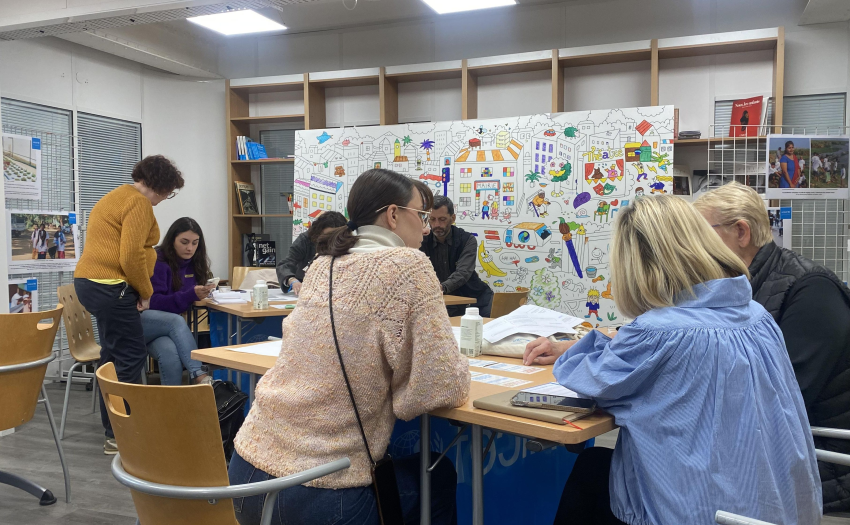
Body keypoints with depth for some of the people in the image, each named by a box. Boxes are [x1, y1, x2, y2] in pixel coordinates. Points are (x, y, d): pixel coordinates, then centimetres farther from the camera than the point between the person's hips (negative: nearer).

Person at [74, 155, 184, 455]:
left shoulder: (117, 196, 23)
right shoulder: (139, 203, -11)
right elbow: (132, 255, -20)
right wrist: (145, 292, -7)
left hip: (89, 281, 11)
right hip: (110, 286, -11)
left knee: (114, 356, 16)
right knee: (130, 357, -6)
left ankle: (113, 429, 25)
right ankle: (119, 436, -2)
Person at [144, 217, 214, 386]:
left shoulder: (195, 263, 7)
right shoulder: (157, 261, -13)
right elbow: (154, 303, -18)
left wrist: (202, 292, -10)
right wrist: (191, 295, -30)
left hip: (168, 329, 4)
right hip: (143, 322, -4)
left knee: (169, 352, -33)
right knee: (177, 321, -36)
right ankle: (199, 376, -44)